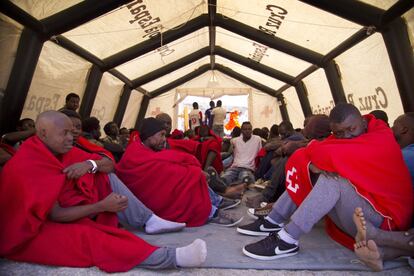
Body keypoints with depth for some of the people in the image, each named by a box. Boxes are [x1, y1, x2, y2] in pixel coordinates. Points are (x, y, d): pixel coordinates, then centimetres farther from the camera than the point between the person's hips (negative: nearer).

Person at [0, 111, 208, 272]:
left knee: (107, 177, -5)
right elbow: (55, 215, -26)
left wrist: (89, 164, -26)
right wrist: (102, 206, -30)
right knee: (86, 236, -37)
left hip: (66, 210, 8)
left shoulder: (61, 148, -4)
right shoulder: (26, 166, -26)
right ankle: (173, 257, -46)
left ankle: (149, 220, -15)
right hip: (37, 229, -8)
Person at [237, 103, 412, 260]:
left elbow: (330, 155, -30)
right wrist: (312, 164, -29)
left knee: (333, 176, -30)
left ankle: (287, 240, -29)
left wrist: (313, 147, -9)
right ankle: (273, 222, -3)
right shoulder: (342, 137, 4)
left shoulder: (381, 138, -17)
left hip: (384, 220, -8)